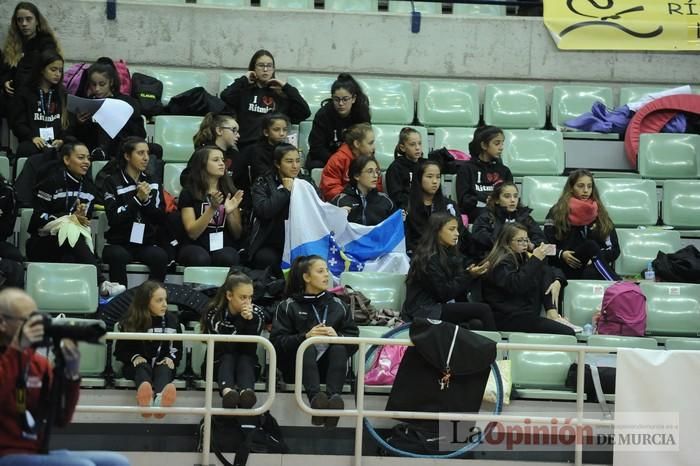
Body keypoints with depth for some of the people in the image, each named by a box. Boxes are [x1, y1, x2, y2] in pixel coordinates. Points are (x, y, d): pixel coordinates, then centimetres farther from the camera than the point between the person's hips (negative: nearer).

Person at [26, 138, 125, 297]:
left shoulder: (88, 187, 14)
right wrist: (70, 218, -18)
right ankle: (102, 284, -50)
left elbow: (87, 219, 13)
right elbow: (39, 218, -11)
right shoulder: (52, 182, -5)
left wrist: (81, 217, -11)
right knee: (71, 234, -36)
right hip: (42, 242, -5)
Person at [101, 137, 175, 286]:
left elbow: (161, 218, 7)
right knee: (118, 256, -36)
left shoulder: (153, 183, 15)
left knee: (160, 256, -30)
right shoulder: (113, 183, 3)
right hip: (120, 242, -3)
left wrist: (147, 200, -9)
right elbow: (113, 218, -9)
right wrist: (137, 198, -14)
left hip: (148, 242, 3)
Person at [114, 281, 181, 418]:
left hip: (162, 364, 1)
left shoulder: (171, 320, 9)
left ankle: (160, 399, -72)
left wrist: (171, 359, -5)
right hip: (137, 366, -1)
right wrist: (134, 357, -11)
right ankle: (146, 400, -72)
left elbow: (177, 348, 17)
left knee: (164, 369, -34)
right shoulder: (130, 322, 4)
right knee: (143, 367, -36)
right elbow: (120, 350, 9)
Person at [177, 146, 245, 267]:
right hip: (196, 247, -2)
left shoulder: (230, 192, 10)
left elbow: (237, 234, 10)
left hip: (224, 247, 2)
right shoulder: (188, 193, 1)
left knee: (228, 258, -34)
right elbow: (192, 233, -7)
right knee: (201, 259, -37)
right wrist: (212, 208, -18)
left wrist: (229, 213, -10)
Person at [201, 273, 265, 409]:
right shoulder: (214, 314, -10)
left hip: (247, 363, 1)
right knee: (228, 357, -32)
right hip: (220, 365, -1)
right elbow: (223, 349, -22)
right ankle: (227, 391, -63)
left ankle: (246, 392, -63)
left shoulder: (257, 313, -5)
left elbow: (250, 349, -15)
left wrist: (250, 321, -29)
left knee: (244, 359, -31)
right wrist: (242, 321, -27)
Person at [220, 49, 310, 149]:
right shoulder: (244, 90, 9)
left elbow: (305, 113, 4)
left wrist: (286, 87, 5)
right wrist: (244, 80, 2)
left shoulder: (282, 95, 13)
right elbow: (225, 97, -10)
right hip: (246, 145, -1)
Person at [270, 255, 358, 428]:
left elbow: (354, 339, 7)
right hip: (298, 366, -2)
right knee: (308, 348, -33)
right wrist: (306, 336, -18)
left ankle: (334, 396, -53)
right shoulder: (288, 306, 10)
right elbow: (277, 341, -4)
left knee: (339, 347, -29)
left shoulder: (337, 305, 18)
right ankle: (315, 397, -58)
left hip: (328, 364, 2)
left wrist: (337, 336, -14)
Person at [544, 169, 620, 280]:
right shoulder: (556, 212, 15)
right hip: (567, 270, -1)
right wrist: (561, 254, -11)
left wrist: (595, 258, -6)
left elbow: (614, 249, 15)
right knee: (590, 245, -34)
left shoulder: (600, 214, 20)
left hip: (593, 268, 1)